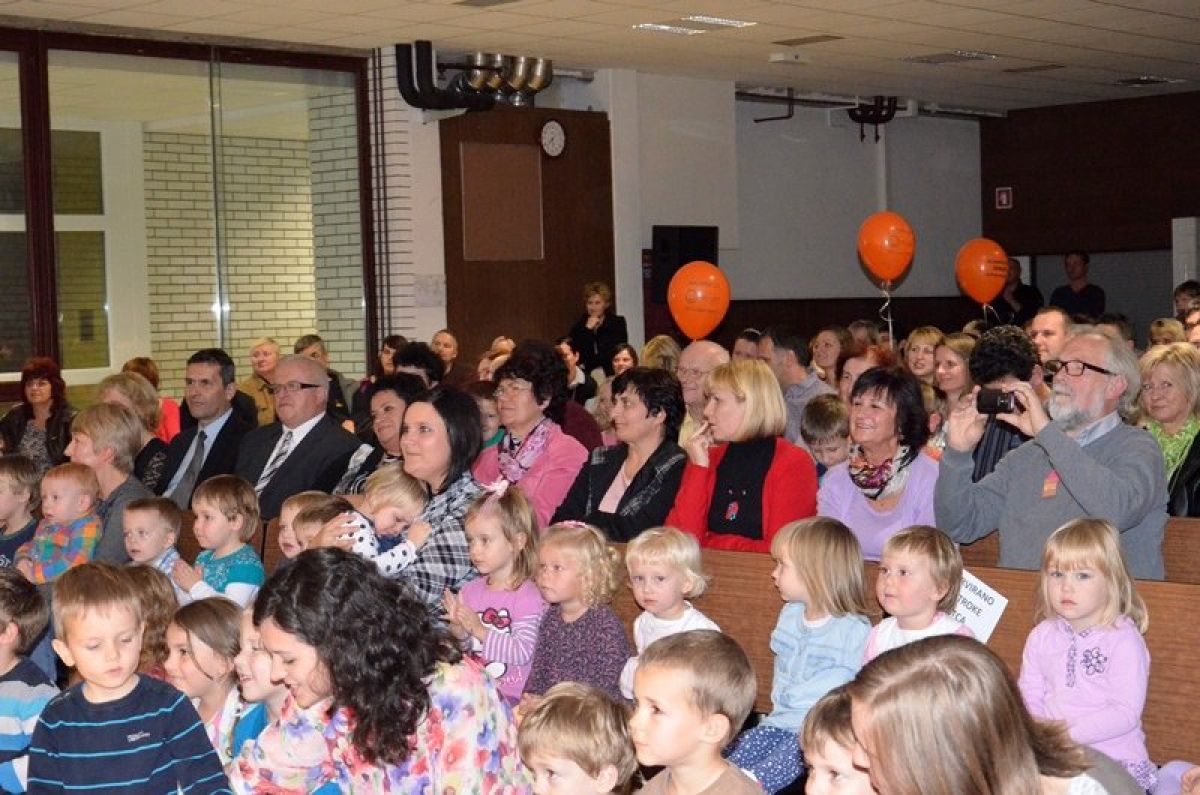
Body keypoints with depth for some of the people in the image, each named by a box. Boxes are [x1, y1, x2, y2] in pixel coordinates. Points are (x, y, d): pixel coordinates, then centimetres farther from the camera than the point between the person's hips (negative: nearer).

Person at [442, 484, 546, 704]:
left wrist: (479, 630, -18)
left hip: (506, 694, -6)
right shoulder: (470, 590, 8)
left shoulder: (527, 596, -11)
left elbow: (522, 652, -19)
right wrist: (458, 628, -6)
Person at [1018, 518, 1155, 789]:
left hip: (1114, 759, -4)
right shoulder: (1042, 636, 9)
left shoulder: (1124, 641, -7)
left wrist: (1068, 734, -19)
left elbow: (1126, 713, -13)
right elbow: (1029, 695, 10)